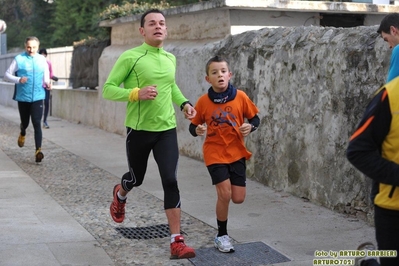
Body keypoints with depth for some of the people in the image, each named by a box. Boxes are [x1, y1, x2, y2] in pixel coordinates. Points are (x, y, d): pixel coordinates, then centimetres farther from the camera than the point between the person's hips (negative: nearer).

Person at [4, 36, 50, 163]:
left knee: (37, 123, -10)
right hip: (23, 97, 0)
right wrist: (18, 80, -20)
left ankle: (38, 150, -11)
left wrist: (47, 83, -10)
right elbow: (7, 75, -2)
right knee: (25, 122, 15)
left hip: (37, 97, 0)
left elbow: (46, 76, 13)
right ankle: (22, 134, 50)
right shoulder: (19, 59, -6)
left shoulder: (42, 60, 2)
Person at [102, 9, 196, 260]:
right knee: (136, 178, 16)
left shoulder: (171, 59, 6)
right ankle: (120, 195, 54)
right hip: (139, 129, -3)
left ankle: (177, 241, -4)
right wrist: (136, 93, -26)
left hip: (167, 129, 3)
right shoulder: (130, 57, -11)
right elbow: (107, 89, -11)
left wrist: (184, 102, 10)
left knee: (171, 181, -8)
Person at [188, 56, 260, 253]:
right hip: (214, 153, -2)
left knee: (238, 198, 0)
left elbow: (255, 118, 3)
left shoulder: (240, 97, -6)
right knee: (225, 194, -10)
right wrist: (197, 130, -21)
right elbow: (193, 126, 1)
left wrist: (250, 127, -18)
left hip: (237, 152, 2)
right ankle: (221, 235, 11)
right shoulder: (203, 101, -8)